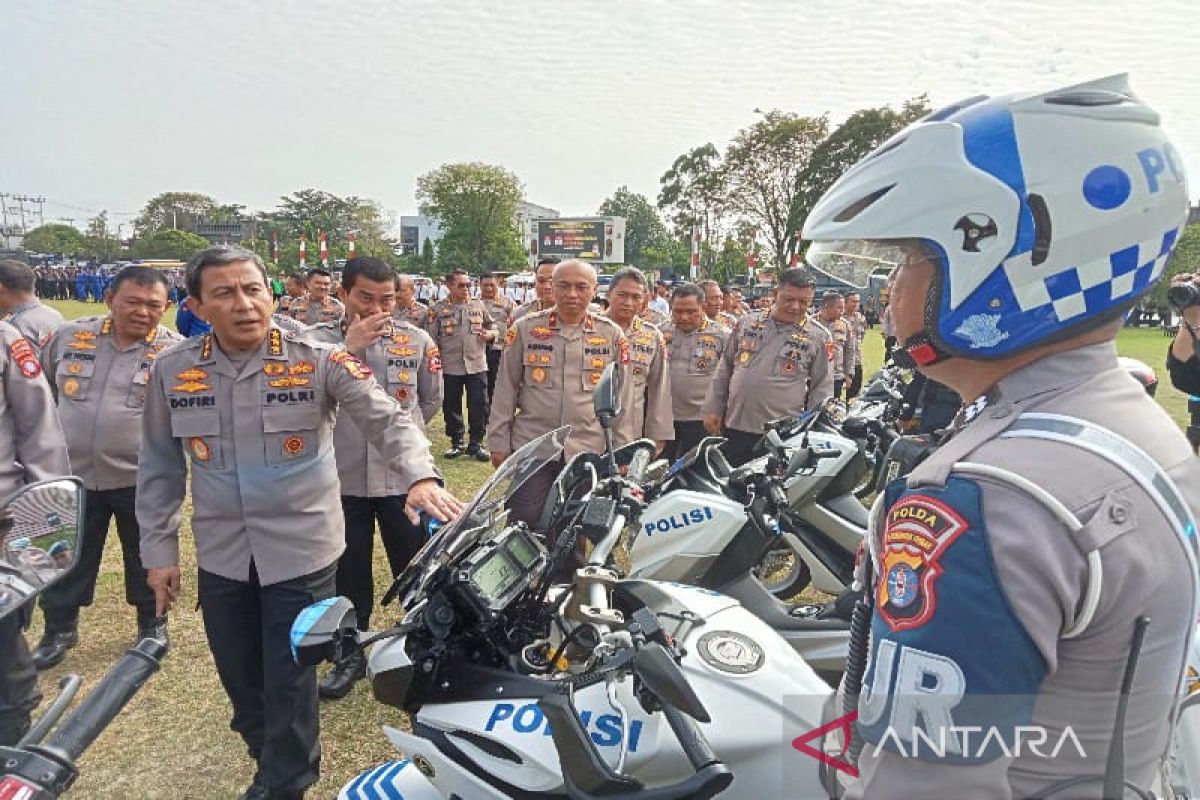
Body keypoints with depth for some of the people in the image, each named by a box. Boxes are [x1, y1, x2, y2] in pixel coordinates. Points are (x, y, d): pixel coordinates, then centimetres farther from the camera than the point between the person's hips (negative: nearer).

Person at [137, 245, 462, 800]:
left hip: (301, 551, -3)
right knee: (240, 678, 20)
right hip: (220, 556, 4)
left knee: (288, 683, 8)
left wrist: (421, 476, -36)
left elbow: (386, 419, -18)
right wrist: (158, 549, 6)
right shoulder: (171, 372, -2)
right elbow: (158, 467, 6)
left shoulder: (318, 360, -12)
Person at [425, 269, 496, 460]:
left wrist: (490, 333, -3)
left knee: (479, 406, 0)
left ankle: (476, 444, 12)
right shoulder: (438, 309, 1)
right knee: (452, 406, 8)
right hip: (450, 367, -1)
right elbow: (431, 339, 1)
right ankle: (456, 443, 22)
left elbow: (492, 326, 20)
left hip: (477, 365, 1)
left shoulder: (478, 306, 9)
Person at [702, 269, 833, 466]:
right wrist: (713, 409, 10)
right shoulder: (746, 323, 8)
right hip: (735, 428, 3)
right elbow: (724, 370, 14)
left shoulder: (818, 337, 0)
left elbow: (822, 389, 2)